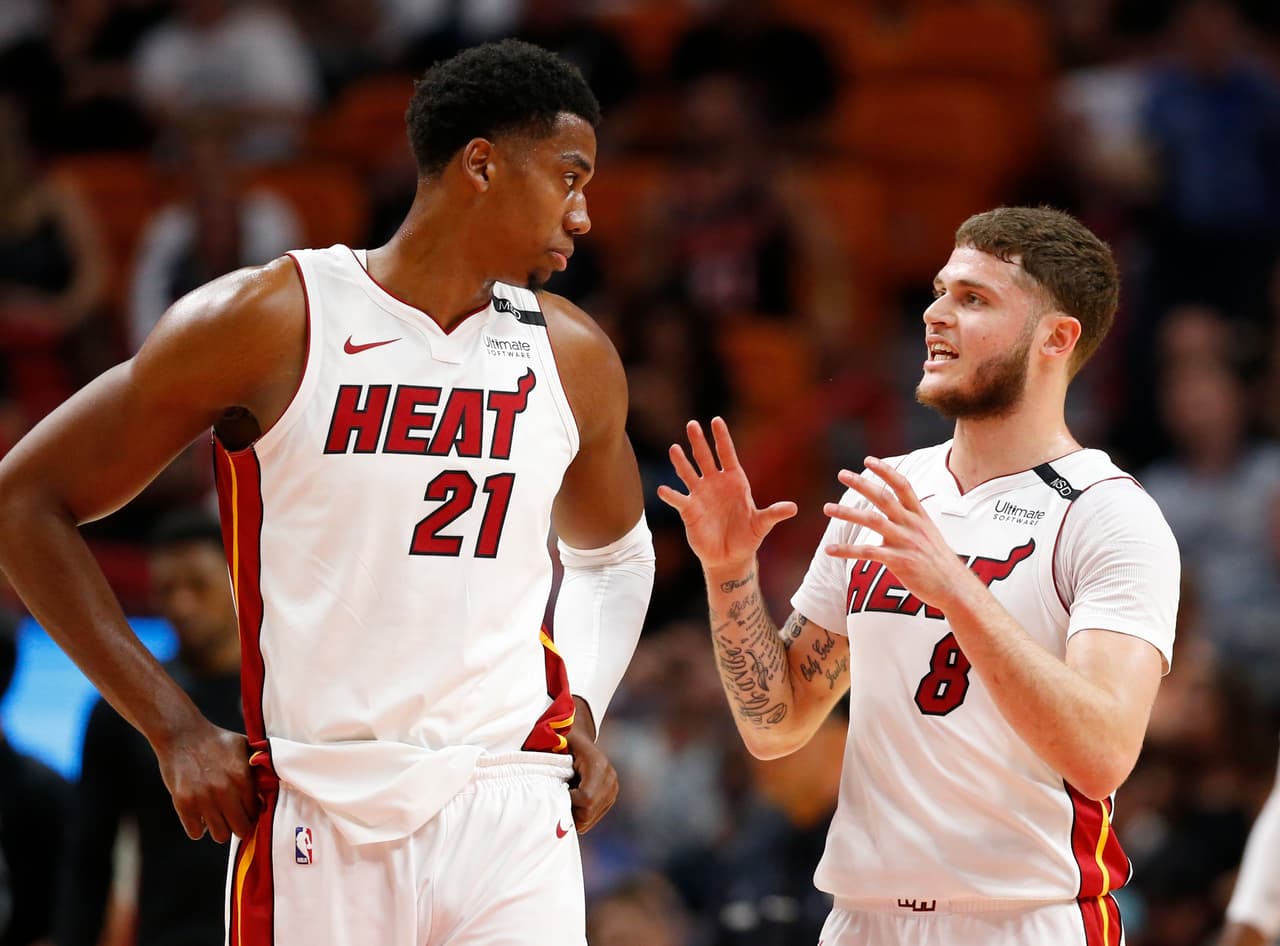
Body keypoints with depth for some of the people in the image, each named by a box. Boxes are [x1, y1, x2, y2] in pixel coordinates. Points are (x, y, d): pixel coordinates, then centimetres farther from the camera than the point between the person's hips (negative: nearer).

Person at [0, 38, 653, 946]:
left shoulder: (573, 358, 10)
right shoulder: (267, 321, -4)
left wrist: (586, 711, 12)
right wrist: (174, 727, -5)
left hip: (514, 812, 3)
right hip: (320, 826, -3)